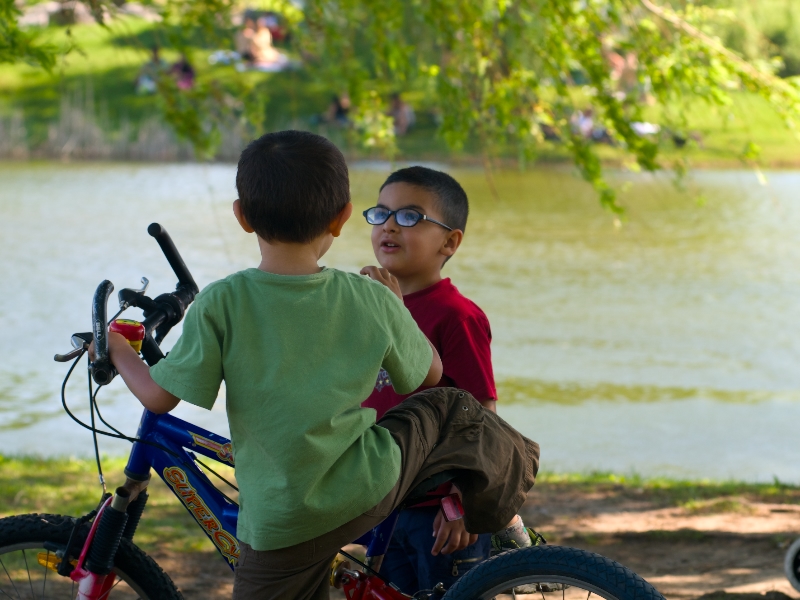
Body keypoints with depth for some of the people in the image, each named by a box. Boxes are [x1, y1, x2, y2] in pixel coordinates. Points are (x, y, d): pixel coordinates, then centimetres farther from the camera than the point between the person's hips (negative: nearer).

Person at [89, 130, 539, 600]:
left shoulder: (220, 305, -13)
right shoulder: (372, 300, -7)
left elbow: (159, 397, -6)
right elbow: (430, 373, 10)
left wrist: (116, 349, 15)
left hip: (280, 526, -1)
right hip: (369, 492, 1)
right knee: (451, 409, 22)